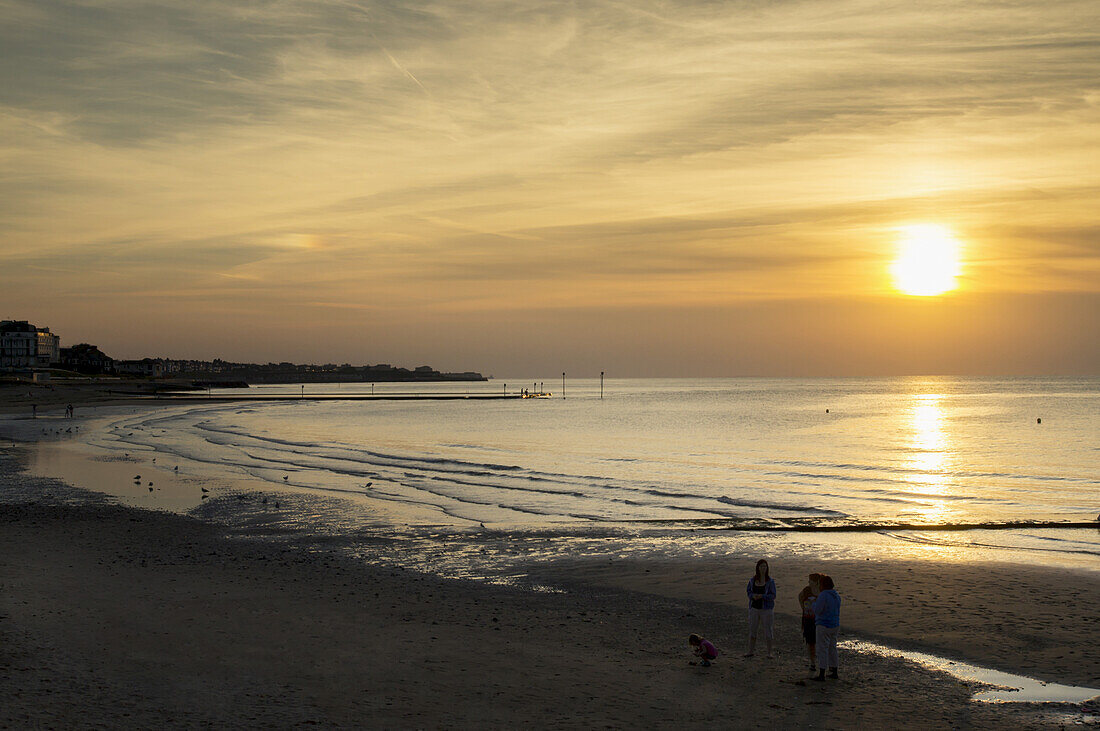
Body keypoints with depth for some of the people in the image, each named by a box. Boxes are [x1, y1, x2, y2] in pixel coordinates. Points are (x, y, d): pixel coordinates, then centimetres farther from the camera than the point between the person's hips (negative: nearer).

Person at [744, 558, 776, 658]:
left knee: (768, 631, 1)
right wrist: (753, 596, -10)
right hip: (754, 608, 3)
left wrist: (762, 596, -23)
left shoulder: (770, 581, -7)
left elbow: (773, 596, -8)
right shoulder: (753, 580, 3)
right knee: (752, 629, 8)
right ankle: (751, 651, 20)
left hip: (766, 609, -3)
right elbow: (748, 590, 12)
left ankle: (769, 652, 13)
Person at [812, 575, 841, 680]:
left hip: (824, 625, -8)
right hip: (835, 625, 8)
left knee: (822, 649, -4)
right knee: (832, 648, 16)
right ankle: (834, 672, 21)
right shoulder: (836, 595, 7)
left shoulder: (823, 595, -19)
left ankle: (821, 674, -4)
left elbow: (817, 610, -17)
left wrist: (815, 602, 0)